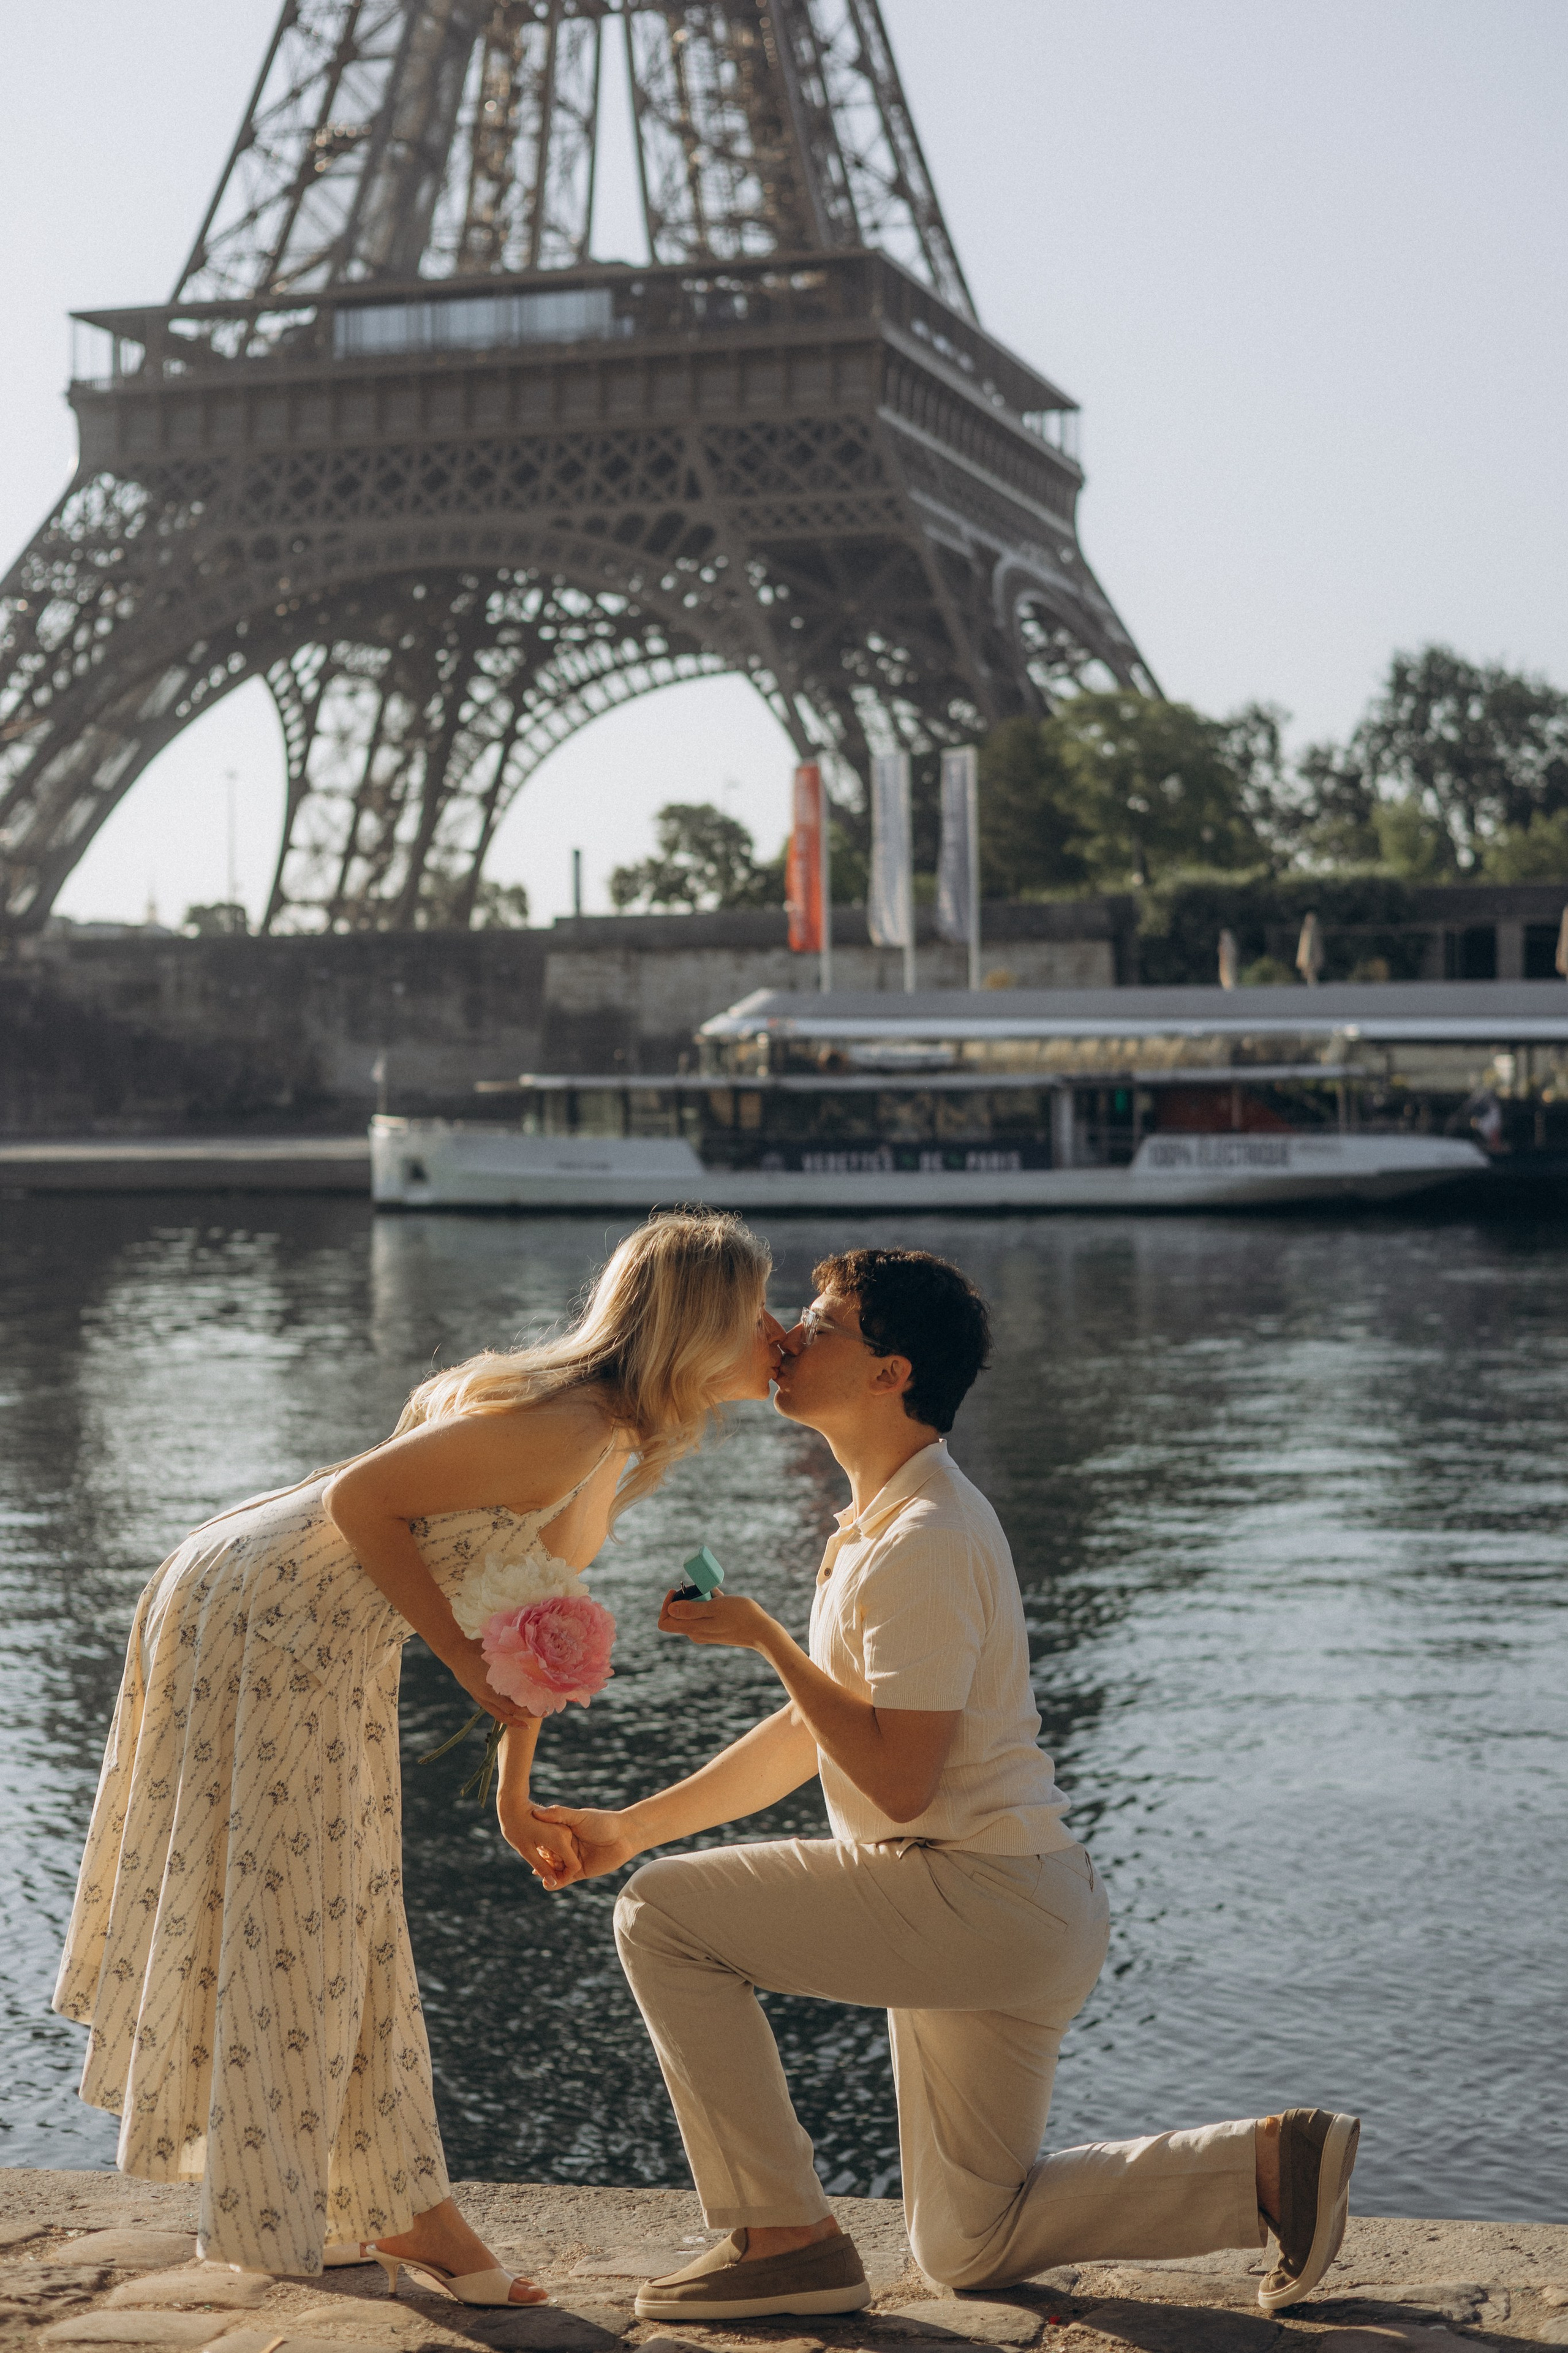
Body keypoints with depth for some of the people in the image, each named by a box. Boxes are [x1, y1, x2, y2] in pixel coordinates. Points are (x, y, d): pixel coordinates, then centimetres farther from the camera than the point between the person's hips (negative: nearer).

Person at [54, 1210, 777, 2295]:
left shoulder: (615, 1443, 4)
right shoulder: (560, 1427, -26)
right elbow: (359, 1498, -25)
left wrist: (517, 1795, 19)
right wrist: (466, 1661, -22)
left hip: (326, 1649, 10)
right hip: (256, 1623, -10)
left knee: (348, 1923, 15)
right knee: (274, 1918, 1)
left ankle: (390, 2206, 24)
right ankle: (271, 2222, 12)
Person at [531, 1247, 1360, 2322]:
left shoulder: (923, 1543, -20)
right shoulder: (883, 1520, 13)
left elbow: (896, 1781, -25)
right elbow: (808, 1731, 20)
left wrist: (761, 1633, -18)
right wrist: (632, 1826, 18)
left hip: (981, 1899, -10)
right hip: (1010, 1922, 10)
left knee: (663, 1916, -10)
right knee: (971, 2249, 17)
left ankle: (783, 2236, -5)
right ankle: (1272, 2164, 15)